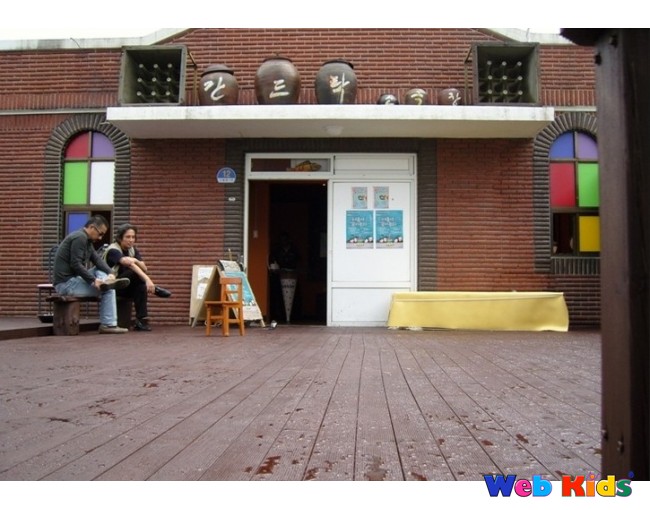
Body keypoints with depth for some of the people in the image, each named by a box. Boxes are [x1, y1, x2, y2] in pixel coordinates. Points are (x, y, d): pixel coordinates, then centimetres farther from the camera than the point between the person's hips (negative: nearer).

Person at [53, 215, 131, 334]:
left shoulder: (86, 239, 15)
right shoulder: (80, 237, -16)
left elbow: (97, 259, 5)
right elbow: (76, 265, -24)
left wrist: (110, 273, -11)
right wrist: (93, 281, -22)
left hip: (72, 279, 9)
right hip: (66, 283, -9)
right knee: (108, 290, -6)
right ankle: (108, 325, -1)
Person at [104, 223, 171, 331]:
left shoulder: (133, 250, 4)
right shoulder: (113, 250, -18)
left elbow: (144, 269, -6)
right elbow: (130, 264, -35)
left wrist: (136, 261, -28)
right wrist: (147, 279, -48)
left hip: (126, 287, 6)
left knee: (141, 285, -29)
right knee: (135, 272, -31)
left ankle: (141, 320, -29)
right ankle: (154, 289, -19)